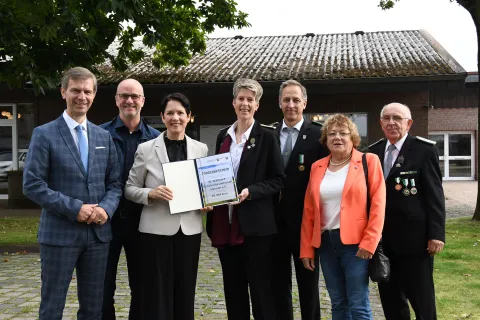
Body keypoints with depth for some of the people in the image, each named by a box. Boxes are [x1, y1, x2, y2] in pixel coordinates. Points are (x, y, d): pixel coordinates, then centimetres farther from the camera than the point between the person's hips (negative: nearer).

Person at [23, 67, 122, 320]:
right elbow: (32, 185, -10)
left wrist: (106, 208, -9)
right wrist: (74, 208, -16)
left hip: (98, 233, 4)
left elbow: (114, 183, 11)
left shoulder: (104, 137, 11)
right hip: (59, 233, -4)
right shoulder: (44, 134, -3)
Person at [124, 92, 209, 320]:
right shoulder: (145, 149, -2)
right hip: (157, 230, -3)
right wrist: (151, 193, -16)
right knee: (156, 297, 1)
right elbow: (129, 188, 2)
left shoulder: (201, 149, 7)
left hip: (189, 230, 3)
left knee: (185, 295, 10)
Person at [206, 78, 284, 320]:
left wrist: (250, 192, -18)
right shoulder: (223, 136, 12)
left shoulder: (266, 136, -3)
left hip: (255, 224, -5)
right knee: (232, 290, 12)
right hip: (226, 223, 5)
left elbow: (278, 180, -4)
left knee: (261, 290, 1)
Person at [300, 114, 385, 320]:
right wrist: (306, 248, 8)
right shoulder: (317, 167, 11)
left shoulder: (369, 161, -1)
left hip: (356, 242, -4)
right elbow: (309, 210, 12)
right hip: (326, 242, 5)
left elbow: (378, 204, -7)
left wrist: (369, 242, -15)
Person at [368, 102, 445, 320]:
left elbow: (434, 195, -9)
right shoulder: (373, 151, 9)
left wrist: (436, 233, -14)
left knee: (422, 299, 6)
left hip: (414, 237, -5)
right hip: (382, 239, 5)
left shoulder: (424, 150, -6)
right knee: (390, 299, 15)